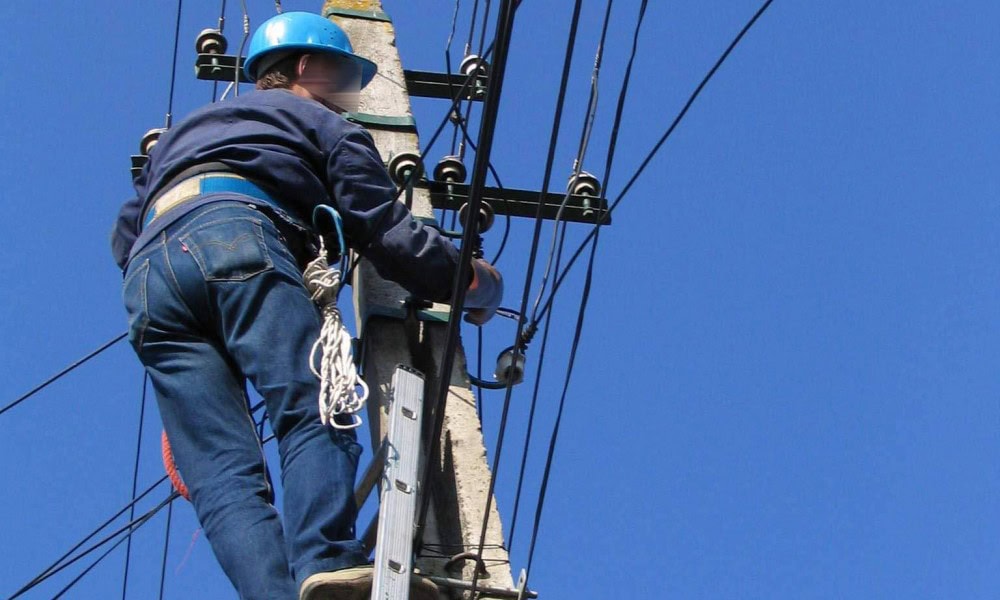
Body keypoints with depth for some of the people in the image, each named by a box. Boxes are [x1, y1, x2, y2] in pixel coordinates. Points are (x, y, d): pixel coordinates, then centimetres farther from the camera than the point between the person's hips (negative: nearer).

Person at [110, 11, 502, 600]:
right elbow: (385, 232, 13)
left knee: (221, 472, -11)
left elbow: (125, 235, 37)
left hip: (149, 271, 5)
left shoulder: (183, 131, 44)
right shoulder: (321, 121, 26)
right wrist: (475, 281, 25)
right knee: (313, 416, -19)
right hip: (238, 234, -5)